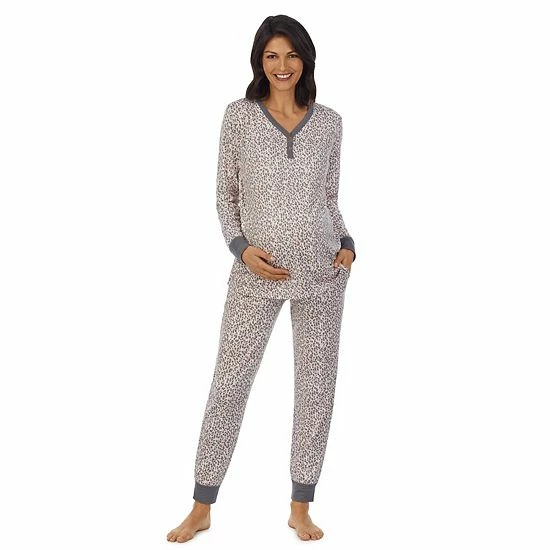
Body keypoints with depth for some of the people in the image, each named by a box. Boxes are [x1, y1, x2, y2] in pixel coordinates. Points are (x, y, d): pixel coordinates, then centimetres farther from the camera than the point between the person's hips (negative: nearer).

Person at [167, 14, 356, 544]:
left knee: (316, 383, 6)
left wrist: (346, 243, -3)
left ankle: (300, 508, 22)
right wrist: (242, 247, -11)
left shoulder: (329, 122, 6)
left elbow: (330, 198, 13)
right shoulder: (239, 115, 1)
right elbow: (226, 195, 3)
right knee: (229, 382, 1)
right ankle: (201, 509, 16)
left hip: (322, 269, 2)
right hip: (259, 272, -2)